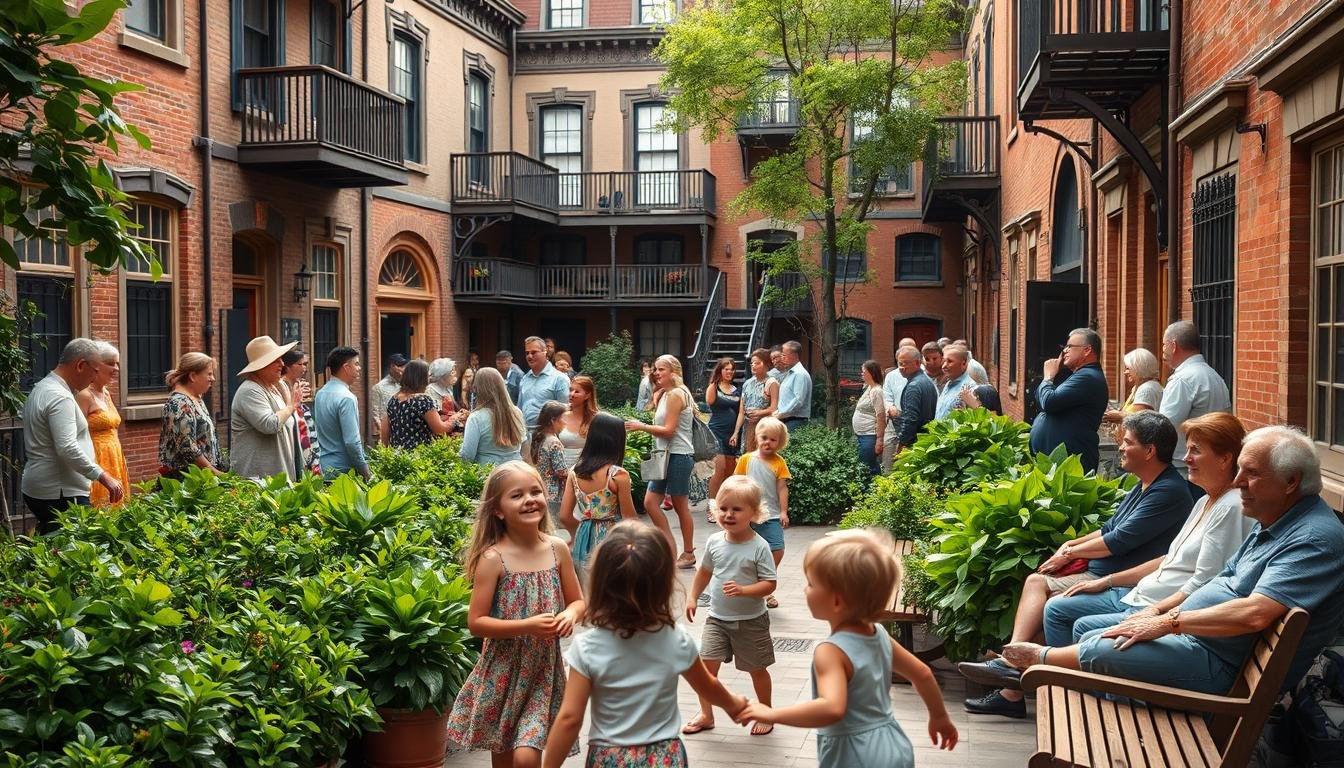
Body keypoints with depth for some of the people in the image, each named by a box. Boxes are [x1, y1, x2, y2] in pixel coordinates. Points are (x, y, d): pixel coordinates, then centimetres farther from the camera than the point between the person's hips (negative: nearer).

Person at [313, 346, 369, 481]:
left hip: (324, 465, 8)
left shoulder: (320, 394, 9)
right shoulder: (347, 398, -18)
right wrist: (365, 471, -12)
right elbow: (352, 442, -21)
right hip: (343, 469, -8)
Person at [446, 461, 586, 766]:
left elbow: (578, 601, 8)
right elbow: (476, 622, -14)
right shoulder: (493, 558, -13)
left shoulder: (557, 549, -3)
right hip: (503, 671, -1)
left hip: (543, 670, 1)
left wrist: (570, 615, -14)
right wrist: (527, 626, -24)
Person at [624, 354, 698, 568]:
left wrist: (641, 426, -11)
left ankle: (689, 554, 11)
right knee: (650, 502, 6)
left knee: (680, 506, -1)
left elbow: (668, 430, -17)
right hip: (666, 455, 10)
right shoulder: (665, 394, 17)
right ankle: (671, 547, 14)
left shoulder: (675, 394, -13)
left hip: (678, 455, -10)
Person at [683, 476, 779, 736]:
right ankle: (706, 715, 14)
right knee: (706, 664, -4)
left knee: (757, 669, 11)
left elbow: (769, 583, -17)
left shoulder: (759, 546, -16)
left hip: (750, 621, -3)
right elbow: (705, 571, 14)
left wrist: (743, 590, -30)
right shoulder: (714, 541, -3)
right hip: (717, 618, 3)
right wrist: (692, 597, 10)